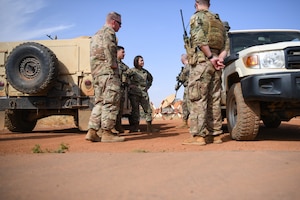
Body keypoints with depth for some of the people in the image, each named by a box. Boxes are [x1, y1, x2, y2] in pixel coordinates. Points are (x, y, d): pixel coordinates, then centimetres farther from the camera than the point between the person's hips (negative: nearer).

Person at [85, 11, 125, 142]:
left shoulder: (96, 35, 28)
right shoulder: (109, 31, -2)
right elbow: (108, 46, -20)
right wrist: (112, 63, -17)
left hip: (96, 72, 10)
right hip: (108, 71, -10)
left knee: (100, 102, 10)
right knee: (111, 102, -8)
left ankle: (92, 132, 5)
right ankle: (106, 133, -10)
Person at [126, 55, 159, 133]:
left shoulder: (145, 71, 12)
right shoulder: (131, 71, -4)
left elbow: (151, 78, 30)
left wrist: (148, 85, 19)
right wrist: (129, 85, -10)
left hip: (144, 93, 5)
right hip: (134, 93, -5)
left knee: (148, 110, 2)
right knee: (135, 110, -2)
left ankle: (149, 127, 8)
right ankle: (135, 128, 5)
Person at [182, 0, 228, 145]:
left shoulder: (197, 17, 0)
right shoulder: (218, 20, 23)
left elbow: (199, 39, -17)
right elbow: (226, 44, 13)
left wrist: (211, 57, -13)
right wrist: (220, 59, 0)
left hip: (201, 61, -7)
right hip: (215, 64, 7)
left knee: (198, 99, -9)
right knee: (214, 100, 8)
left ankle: (198, 136, -12)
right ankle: (215, 134, 10)